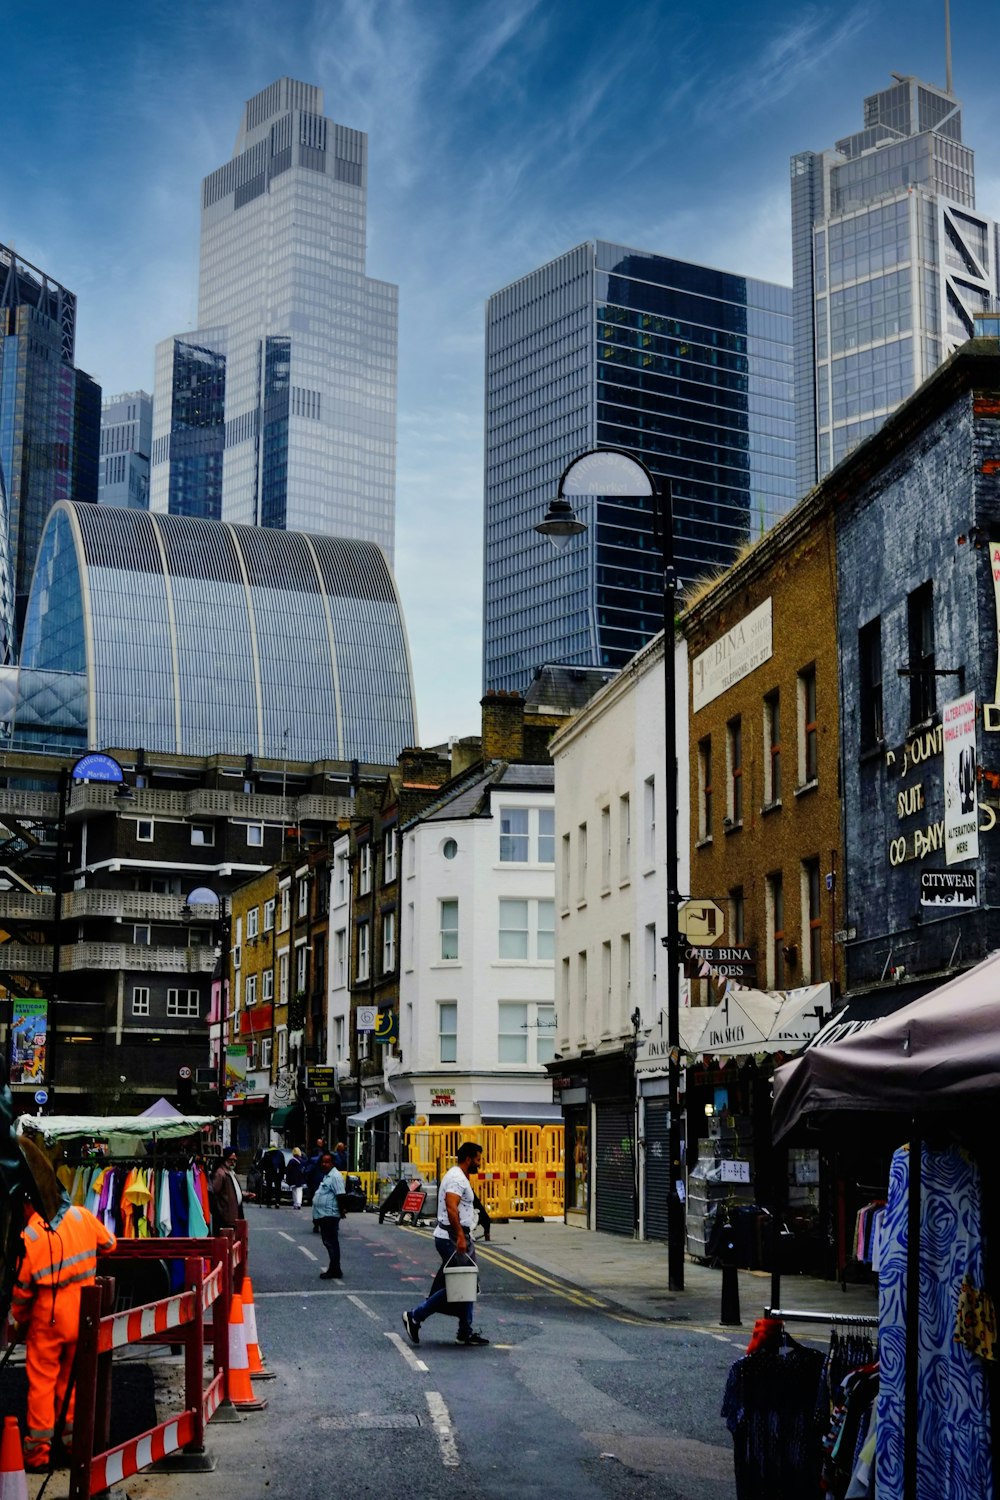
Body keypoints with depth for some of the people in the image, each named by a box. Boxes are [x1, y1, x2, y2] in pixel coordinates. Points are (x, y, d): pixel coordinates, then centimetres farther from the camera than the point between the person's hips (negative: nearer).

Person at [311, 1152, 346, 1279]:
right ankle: (334, 1270, 20)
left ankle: (334, 1271, -2)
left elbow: (340, 1195, -20)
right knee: (328, 1242, 14)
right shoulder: (327, 1176, 18)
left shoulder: (335, 1176, -15)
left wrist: (341, 1212, -20)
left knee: (331, 1242, -6)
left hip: (330, 1215, -11)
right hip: (323, 1215, 11)